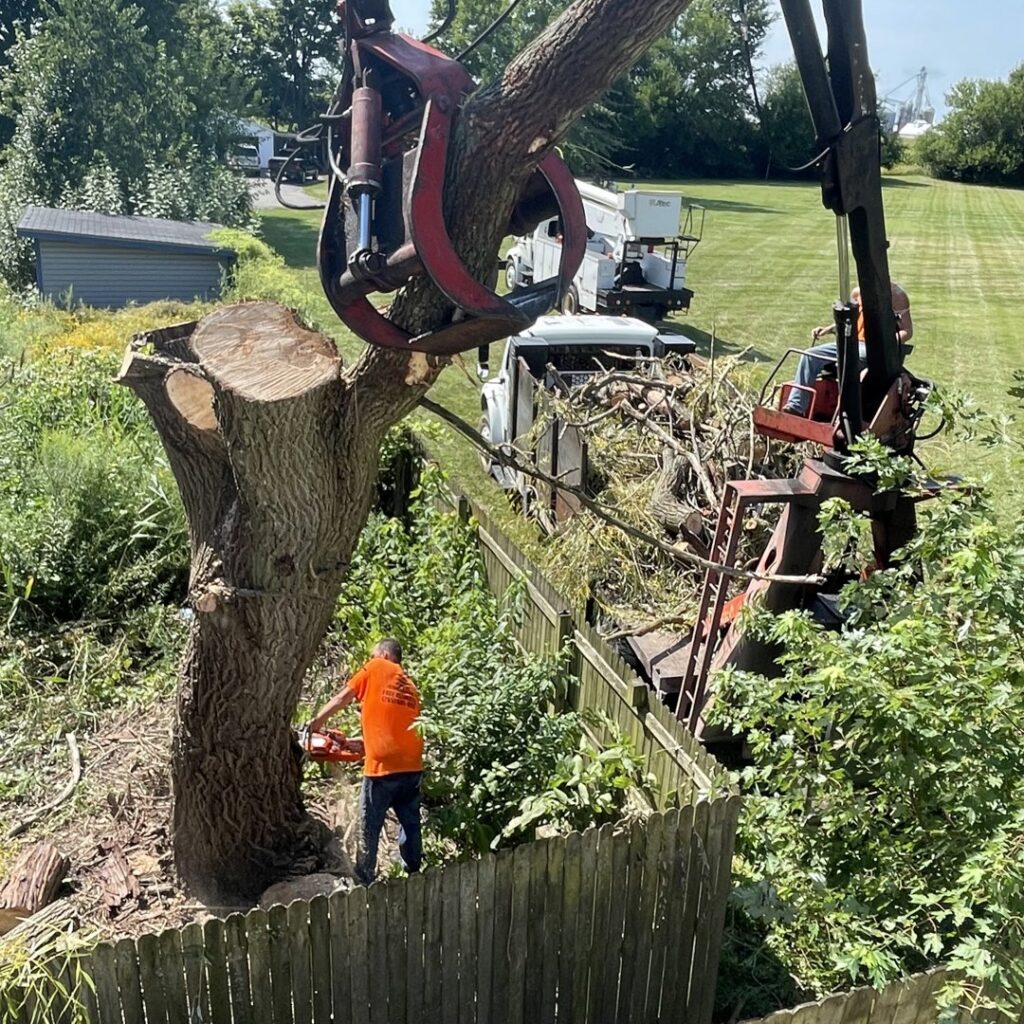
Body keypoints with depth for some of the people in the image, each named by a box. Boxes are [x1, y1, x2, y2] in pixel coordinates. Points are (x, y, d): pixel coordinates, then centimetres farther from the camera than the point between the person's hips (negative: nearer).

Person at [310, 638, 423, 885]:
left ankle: (363, 881, 14)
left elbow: (342, 699, 5)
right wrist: (358, 743, 26)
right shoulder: (410, 687, 20)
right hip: (412, 766, 6)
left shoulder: (375, 668, 5)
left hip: (383, 766, -6)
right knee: (410, 825, 17)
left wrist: (316, 722, 16)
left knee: (369, 829, 7)